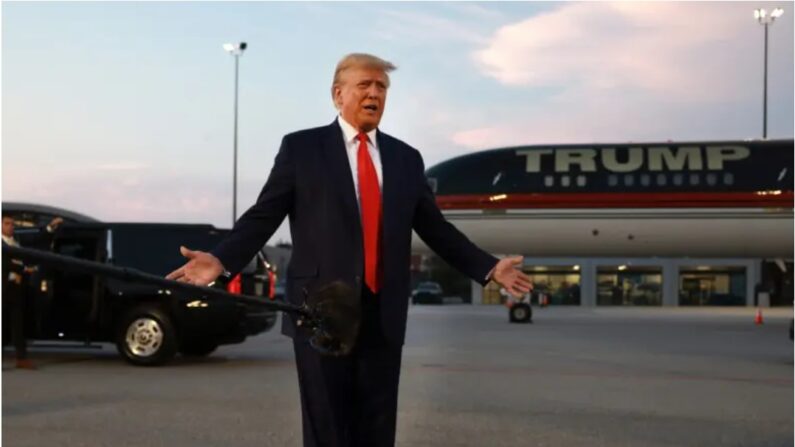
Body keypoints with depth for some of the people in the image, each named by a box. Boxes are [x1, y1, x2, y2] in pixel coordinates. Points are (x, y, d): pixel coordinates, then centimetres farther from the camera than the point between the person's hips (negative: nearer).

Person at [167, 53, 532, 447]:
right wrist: (221, 259, -17)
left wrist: (489, 268, 8)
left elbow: (435, 228, 15)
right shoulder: (301, 147, 2)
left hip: (383, 313, 3)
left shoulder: (406, 158, 12)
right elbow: (263, 215, -2)